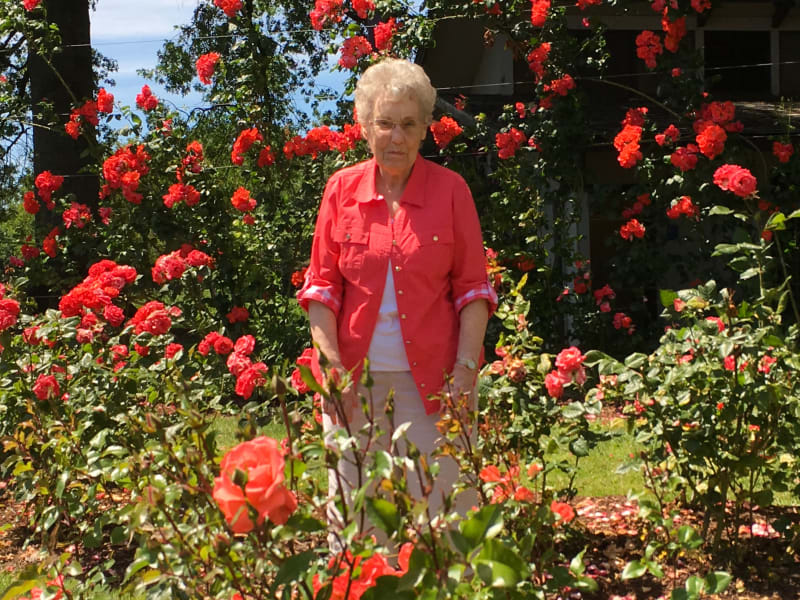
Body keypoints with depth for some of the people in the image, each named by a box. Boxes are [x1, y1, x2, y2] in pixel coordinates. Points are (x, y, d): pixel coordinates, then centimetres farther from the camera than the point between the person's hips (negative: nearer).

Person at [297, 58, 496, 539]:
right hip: (356, 379, 1)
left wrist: (467, 366, -7)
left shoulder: (451, 190, 2)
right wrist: (332, 364, -5)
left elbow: (472, 286, 3)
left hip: (431, 378, -1)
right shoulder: (342, 189, 5)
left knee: (439, 509, 1)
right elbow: (322, 284, 6)